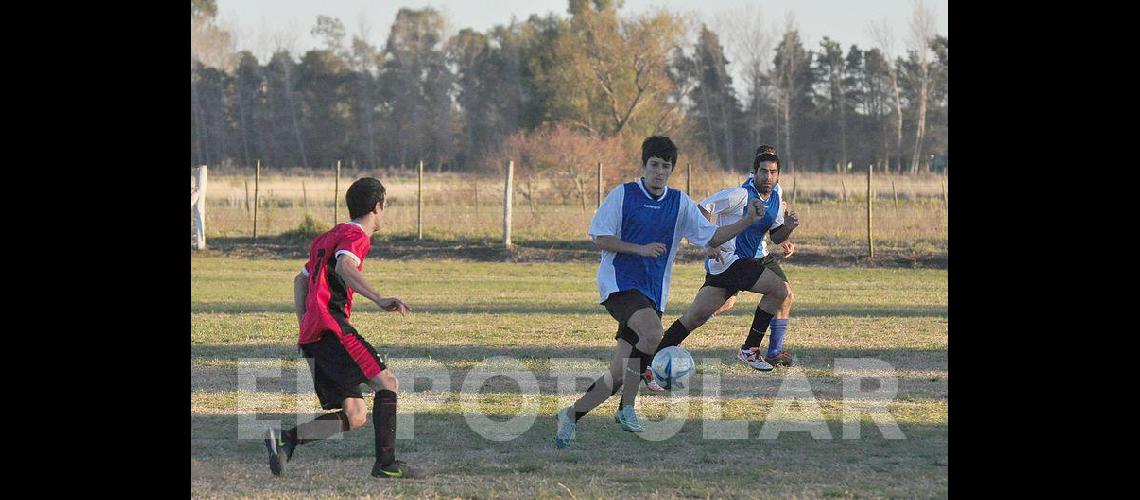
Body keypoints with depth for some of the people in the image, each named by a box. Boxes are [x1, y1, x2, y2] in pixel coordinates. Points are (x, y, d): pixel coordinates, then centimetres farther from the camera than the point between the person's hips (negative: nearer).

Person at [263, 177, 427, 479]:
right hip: (332, 327, -9)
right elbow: (344, 267, -26)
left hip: (312, 335, 9)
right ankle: (386, 463, -13)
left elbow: (301, 280, 34)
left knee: (355, 416, 2)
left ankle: (286, 439, -10)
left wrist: (305, 327, 28)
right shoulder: (356, 236, -3)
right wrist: (380, 300, -37)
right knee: (387, 383, -8)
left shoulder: (332, 236, 27)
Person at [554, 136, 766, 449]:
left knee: (618, 375, -1)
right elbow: (600, 238, -3)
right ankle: (627, 408, -20)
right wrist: (640, 249, -15)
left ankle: (571, 415, 16)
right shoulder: (623, 195, -1)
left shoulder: (680, 203, 9)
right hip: (618, 282, -4)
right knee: (652, 332, -32)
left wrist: (747, 222, -4)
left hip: (652, 293, 4)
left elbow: (711, 237, 9)